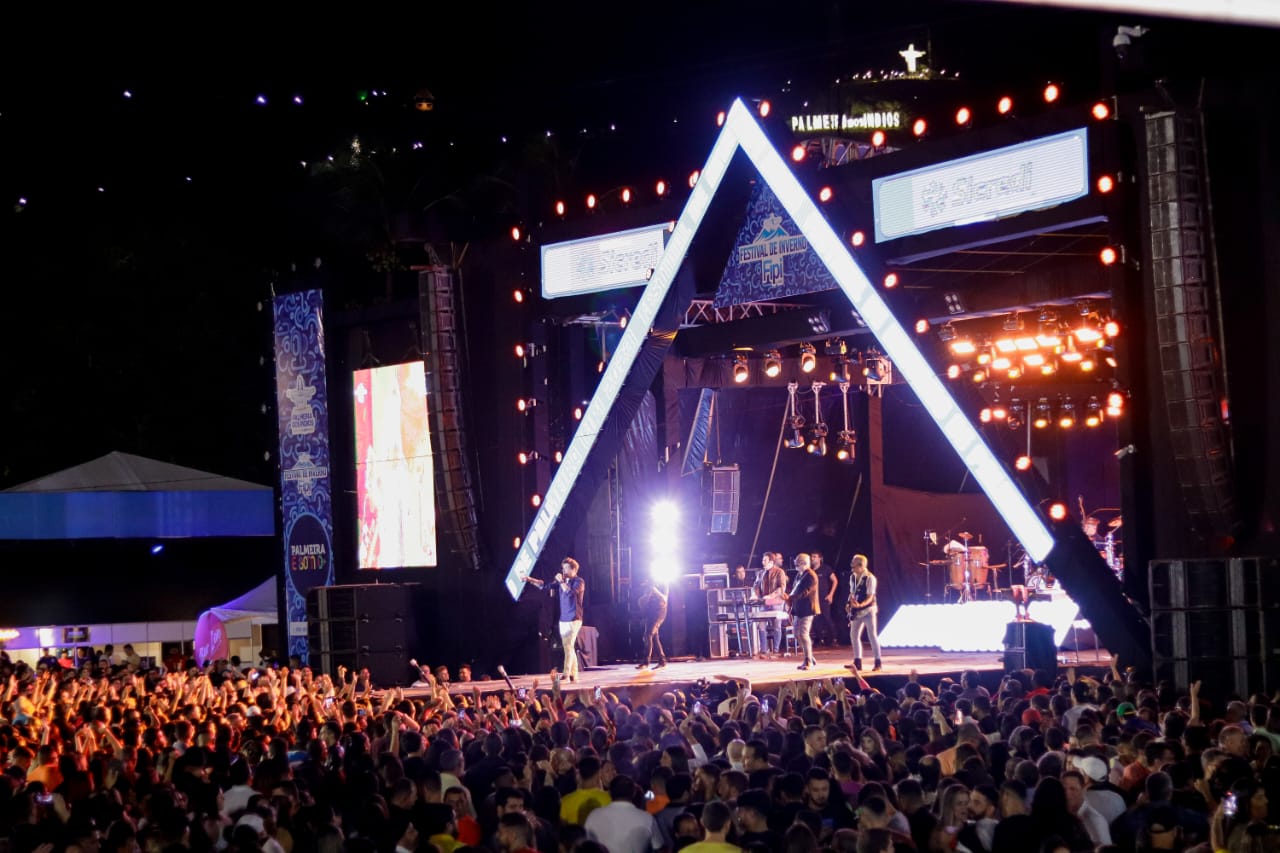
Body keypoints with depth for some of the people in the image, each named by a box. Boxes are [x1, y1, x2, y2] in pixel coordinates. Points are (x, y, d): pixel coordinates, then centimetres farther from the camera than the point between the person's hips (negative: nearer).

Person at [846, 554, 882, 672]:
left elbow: (870, 597, -19)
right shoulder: (853, 577, 6)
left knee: (872, 635, -3)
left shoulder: (869, 578, -15)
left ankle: (878, 663, 4)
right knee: (854, 635, 8)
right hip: (857, 611, 7)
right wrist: (849, 604, -1)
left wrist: (860, 605, -34)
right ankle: (857, 662, 17)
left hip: (868, 610, -7)